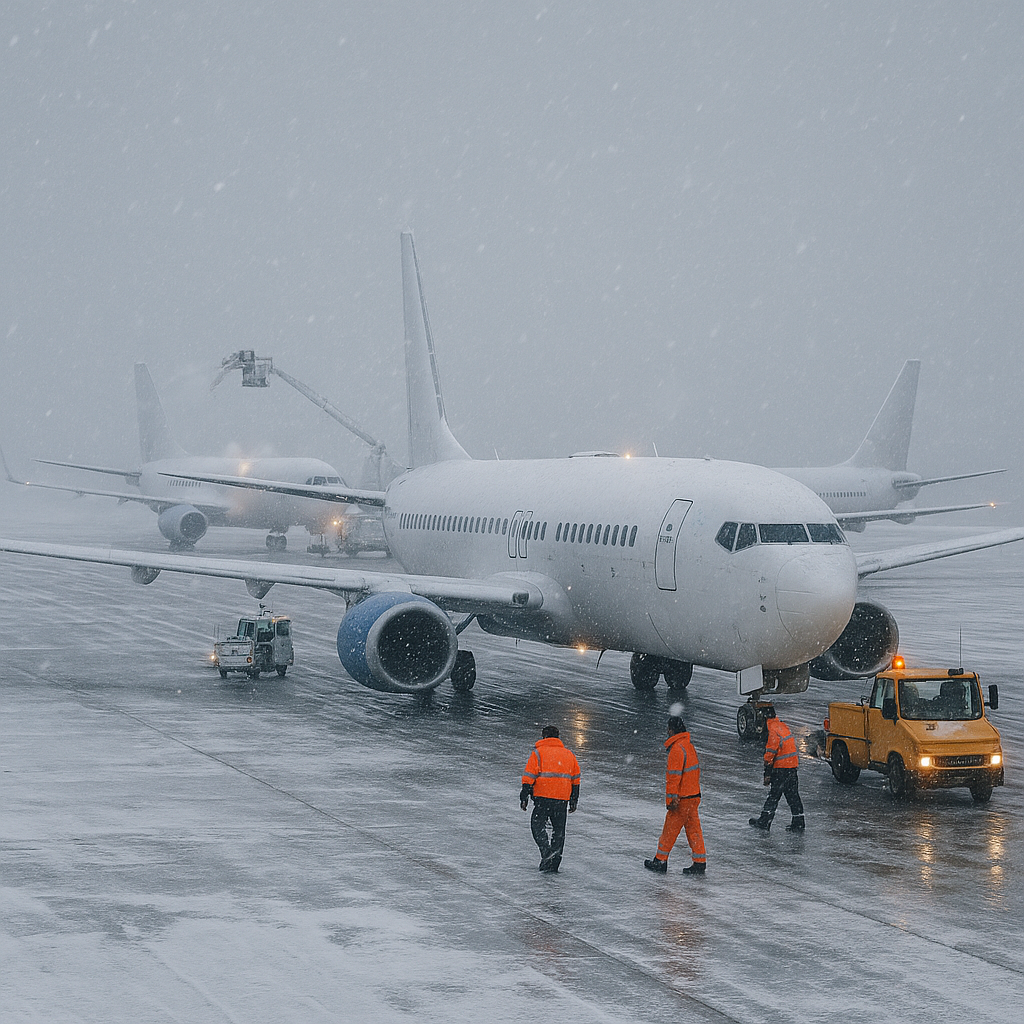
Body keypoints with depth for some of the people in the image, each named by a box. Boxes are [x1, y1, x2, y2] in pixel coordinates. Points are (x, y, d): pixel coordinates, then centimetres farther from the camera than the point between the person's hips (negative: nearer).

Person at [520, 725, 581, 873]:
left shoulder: (538, 752, 0)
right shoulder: (569, 754, 15)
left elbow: (529, 776, -6)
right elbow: (575, 779, 18)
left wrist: (524, 796, -3)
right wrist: (573, 800, 24)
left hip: (543, 796, -4)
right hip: (563, 799, 4)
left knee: (537, 825, 3)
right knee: (559, 830, 12)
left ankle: (547, 851, -20)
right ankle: (553, 865, 11)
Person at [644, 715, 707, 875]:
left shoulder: (677, 749, -18)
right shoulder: (689, 745, 11)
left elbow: (674, 776, -21)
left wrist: (672, 799, -19)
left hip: (682, 798, -9)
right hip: (694, 795, 9)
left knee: (670, 830, 2)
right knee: (693, 829, 10)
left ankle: (660, 861, 10)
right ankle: (700, 863, 10)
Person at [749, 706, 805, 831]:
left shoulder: (773, 730, -18)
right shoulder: (783, 725, 11)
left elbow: (770, 753, -19)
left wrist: (767, 774, -16)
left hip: (781, 767, -9)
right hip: (792, 765, 9)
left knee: (774, 795, -1)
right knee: (792, 794, 11)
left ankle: (764, 821, 5)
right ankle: (798, 823, 13)